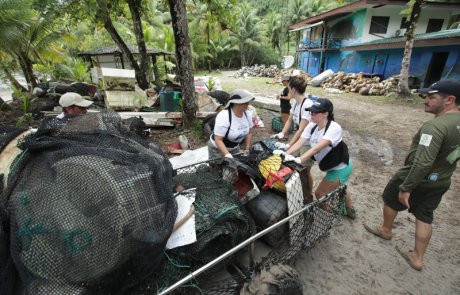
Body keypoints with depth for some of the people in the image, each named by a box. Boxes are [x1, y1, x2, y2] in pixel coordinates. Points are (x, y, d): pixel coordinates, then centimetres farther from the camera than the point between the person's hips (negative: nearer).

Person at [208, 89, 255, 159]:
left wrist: (247, 150, -1)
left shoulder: (246, 114, -10)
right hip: (218, 149, -6)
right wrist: (227, 155, -36)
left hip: (235, 148, 6)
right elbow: (218, 140, -28)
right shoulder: (224, 116, -29)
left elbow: (249, 132, 3)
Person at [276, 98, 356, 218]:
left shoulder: (334, 128, -32)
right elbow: (299, 142, -21)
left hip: (340, 168, -8)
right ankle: (350, 211, 58)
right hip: (333, 167, 8)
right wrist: (286, 154, -36)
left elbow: (317, 148, -43)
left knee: (319, 193, 1)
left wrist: (299, 159, -54)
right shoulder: (312, 125, -11)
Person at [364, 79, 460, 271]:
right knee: (424, 217, 18)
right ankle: (417, 258, 30)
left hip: (416, 178, -7)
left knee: (390, 200, 19)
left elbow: (422, 163, -34)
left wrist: (406, 188, -26)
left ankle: (386, 230, 43)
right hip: (440, 182, 8)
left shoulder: (435, 126, -30)